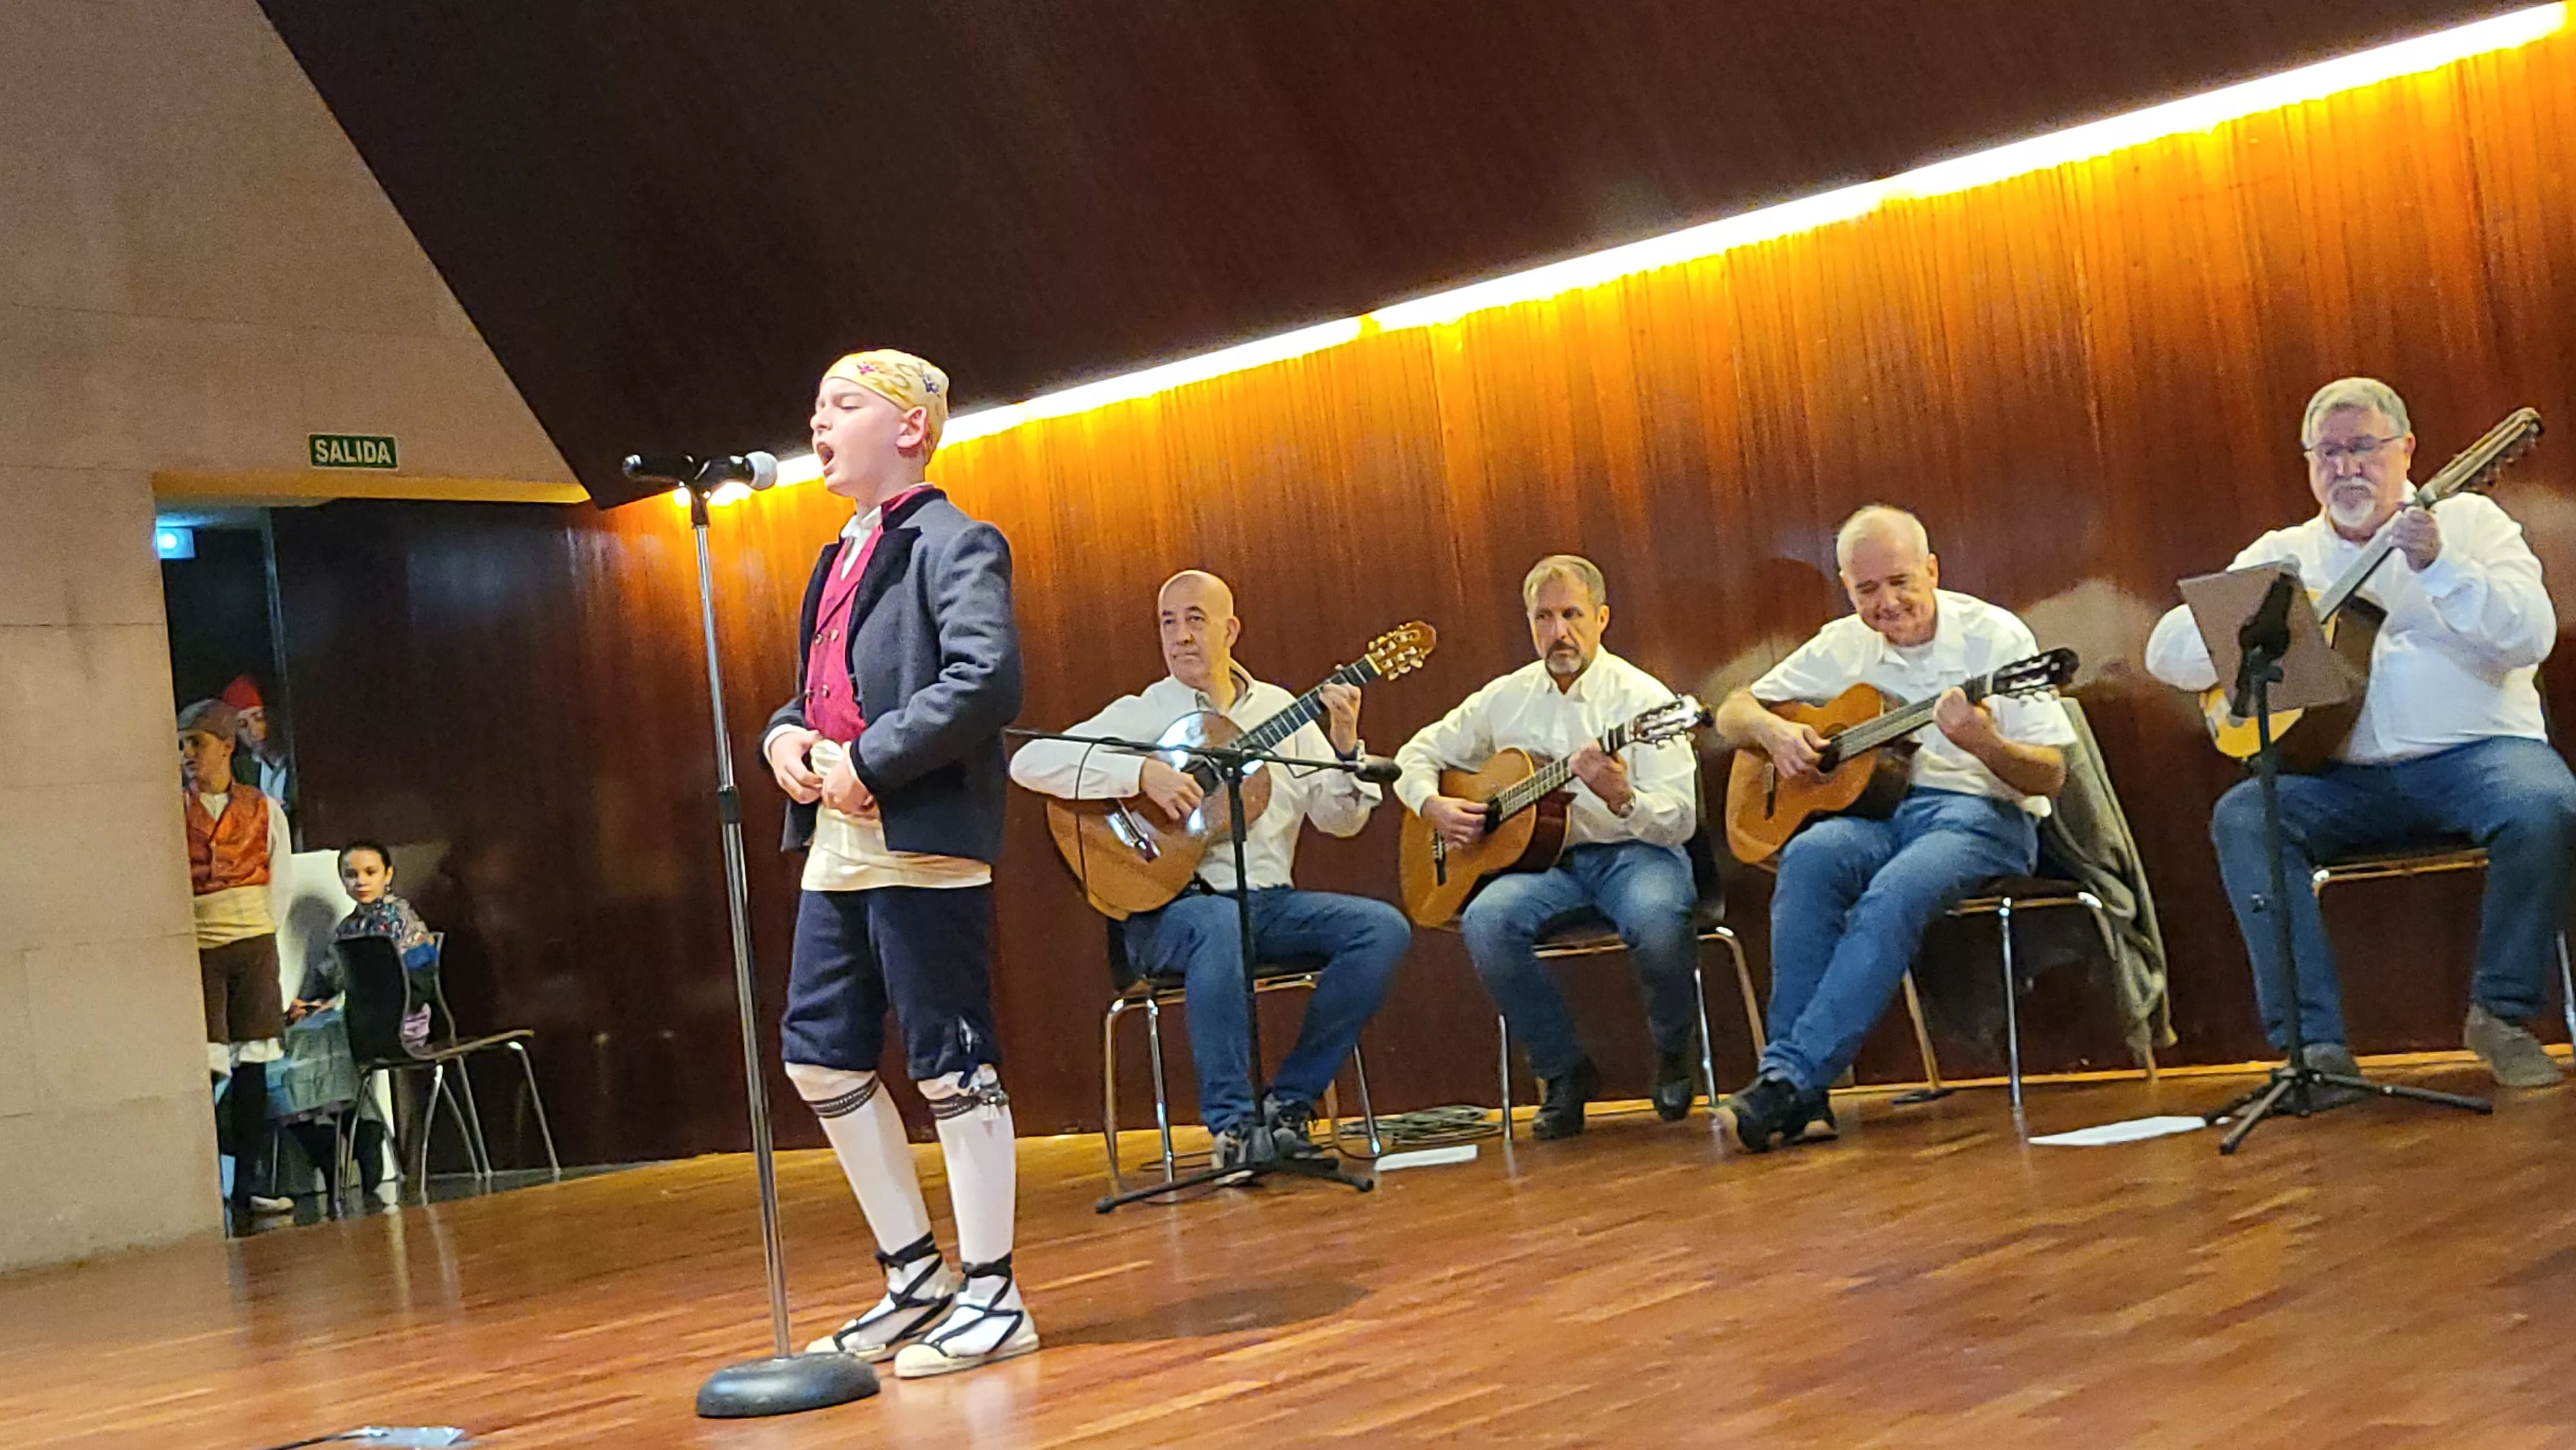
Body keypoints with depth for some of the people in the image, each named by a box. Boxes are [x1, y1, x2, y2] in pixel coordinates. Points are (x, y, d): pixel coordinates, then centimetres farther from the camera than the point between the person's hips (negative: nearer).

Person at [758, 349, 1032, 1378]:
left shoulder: (951, 544, -6)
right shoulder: (837, 561, 21)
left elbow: (988, 679, -20)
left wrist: (869, 761, -19)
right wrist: (784, 739, 4)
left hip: (921, 841, -9)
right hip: (835, 847, 9)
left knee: (948, 1062, -3)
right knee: (819, 1057, 11)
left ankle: (991, 1296, 8)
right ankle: (915, 1276, 23)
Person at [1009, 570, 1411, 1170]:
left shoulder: (1282, 711, 13)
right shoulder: (1140, 714, 2)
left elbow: (1340, 820, 9)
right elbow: (1029, 761, -12)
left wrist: (1345, 746, -9)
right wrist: (1142, 773, -21)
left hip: (1270, 900, 5)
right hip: (1168, 907, -5)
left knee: (1384, 928, -17)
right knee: (1221, 927, -39)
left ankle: (1288, 1102, -10)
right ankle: (1233, 1125, -27)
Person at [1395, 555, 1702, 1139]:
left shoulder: (1643, 698, -4)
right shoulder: (1505, 699, 10)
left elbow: (1681, 822, -11)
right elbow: (1416, 755, 20)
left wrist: (1621, 799, -31)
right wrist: (1433, 807, -1)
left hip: (1633, 851, -3)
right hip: (1544, 859, 3)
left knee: (1658, 919, -37)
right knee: (1485, 920, -29)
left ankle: (1674, 1052, -3)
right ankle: (1565, 1070, -8)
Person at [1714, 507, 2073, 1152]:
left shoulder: (1995, 636, -2)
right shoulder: (1842, 645, 11)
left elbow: (2050, 776, -5)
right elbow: (1732, 713, 18)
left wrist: (1983, 744, -26)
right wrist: (1773, 732, -6)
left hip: (1979, 813, -4)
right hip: (1874, 810, 4)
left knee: (1893, 894, -36)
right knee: (1809, 857, -31)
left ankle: (1792, 1076, -37)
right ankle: (1797, 1091, -33)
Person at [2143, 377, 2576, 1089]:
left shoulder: (2468, 521, 9)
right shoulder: (2282, 554, 15)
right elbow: (2166, 654, 7)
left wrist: (2437, 565, -20)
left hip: (2477, 751, -2)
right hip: (2349, 777, 2)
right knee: (2242, 817, -25)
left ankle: (2501, 1012, -10)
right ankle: (2315, 1043, -24)